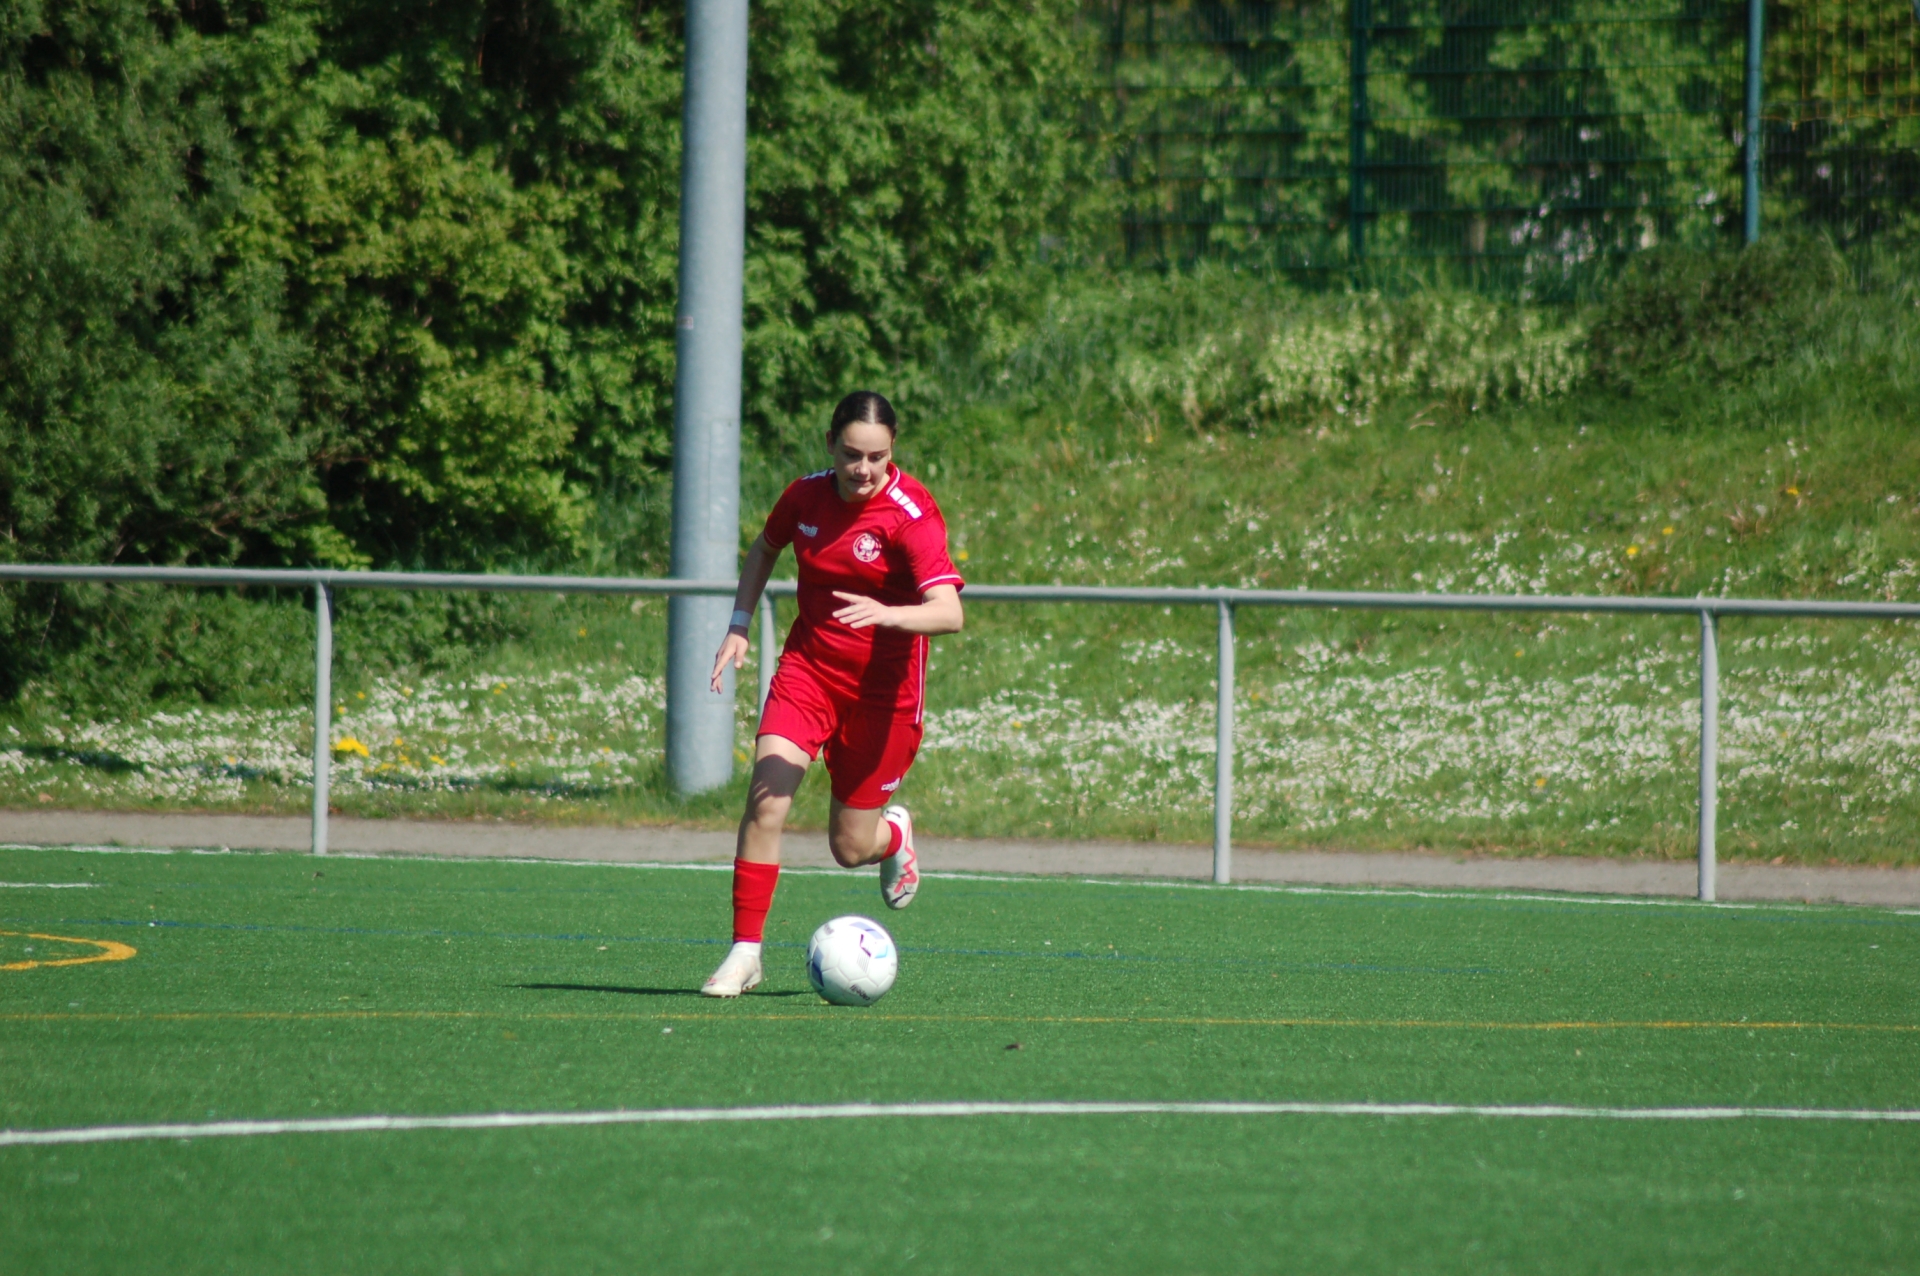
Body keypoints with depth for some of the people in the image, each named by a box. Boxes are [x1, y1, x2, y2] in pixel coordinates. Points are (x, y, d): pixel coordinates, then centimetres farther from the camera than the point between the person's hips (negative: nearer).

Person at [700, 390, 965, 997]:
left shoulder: (911, 513, -18)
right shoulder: (805, 497, -4)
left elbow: (949, 613, -28)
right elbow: (765, 548, 19)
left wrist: (885, 614, -46)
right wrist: (739, 626, 8)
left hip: (882, 685, -3)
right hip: (807, 667, 3)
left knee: (851, 848, 5)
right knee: (765, 802, -19)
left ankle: (895, 835, 43)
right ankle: (745, 952, -12)